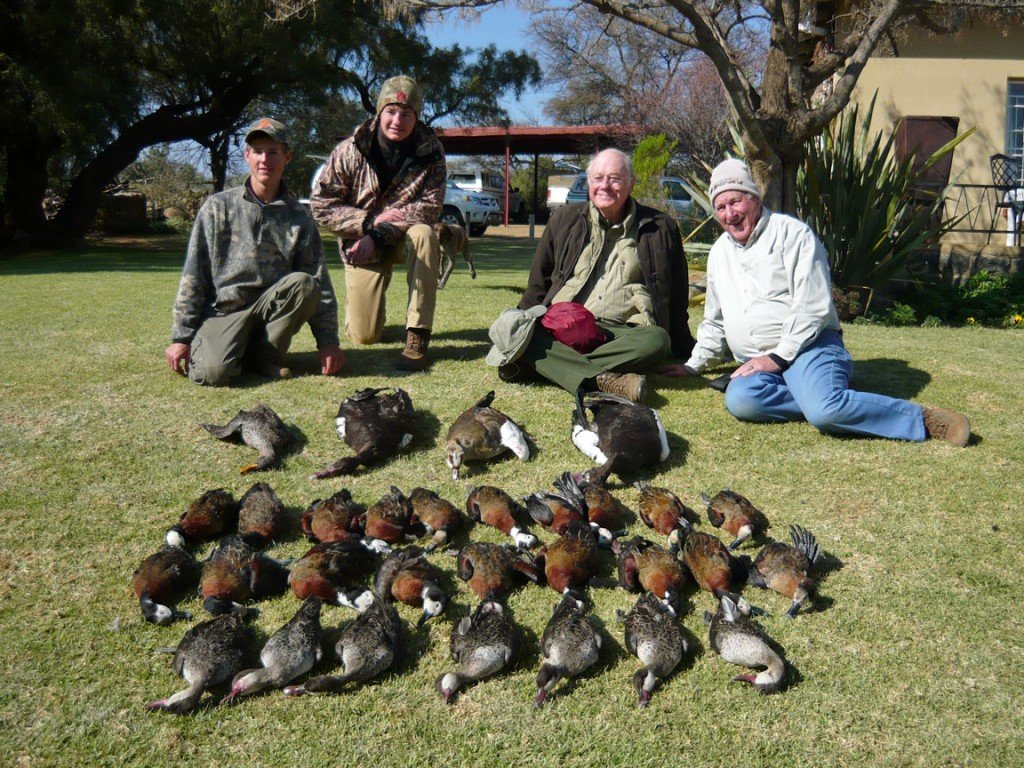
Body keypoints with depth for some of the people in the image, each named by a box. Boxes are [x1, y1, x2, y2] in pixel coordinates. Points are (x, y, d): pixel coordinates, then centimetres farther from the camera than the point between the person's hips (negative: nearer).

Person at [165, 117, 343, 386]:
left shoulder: (299, 217, 4)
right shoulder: (218, 207, 0)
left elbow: (319, 281, 0)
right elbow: (193, 276, -1)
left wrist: (328, 341, -7)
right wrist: (181, 337, -5)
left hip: (269, 310, 3)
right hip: (222, 312, -2)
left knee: (303, 283, -28)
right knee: (214, 372, -31)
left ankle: (264, 356, -10)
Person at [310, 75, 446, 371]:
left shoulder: (430, 151, -14)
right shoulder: (350, 150, -14)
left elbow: (430, 206, -20)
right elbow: (321, 205, -13)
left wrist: (378, 234, -27)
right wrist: (370, 221, -24)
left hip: (405, 238, 1)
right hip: (361, 242, 0)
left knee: (425, 234, -38)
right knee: (363, 336, -9)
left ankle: (418, 334, -31)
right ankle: (365, 303, 31)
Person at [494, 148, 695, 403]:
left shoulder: (660, 228, 12)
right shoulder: (565, 219, 16)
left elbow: (677, 296, 17)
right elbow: (538, 284, 22)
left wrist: (686, 352, 18)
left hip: (624, 332, 0)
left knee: (657, 339, -35)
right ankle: (605, 380, -47)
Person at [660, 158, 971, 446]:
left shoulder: (791, 233, -1)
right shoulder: (719, 252, 20)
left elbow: (813, 307, -10)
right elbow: (714, 320, 32)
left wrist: (778, 357, -15)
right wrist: (694, 364, 27)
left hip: (807, 347, -5)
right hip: (756, 362, 5)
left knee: (825, 409, -34)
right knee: (739, 399, -31)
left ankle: (924, 420, -17)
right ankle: (817, 398, -18)